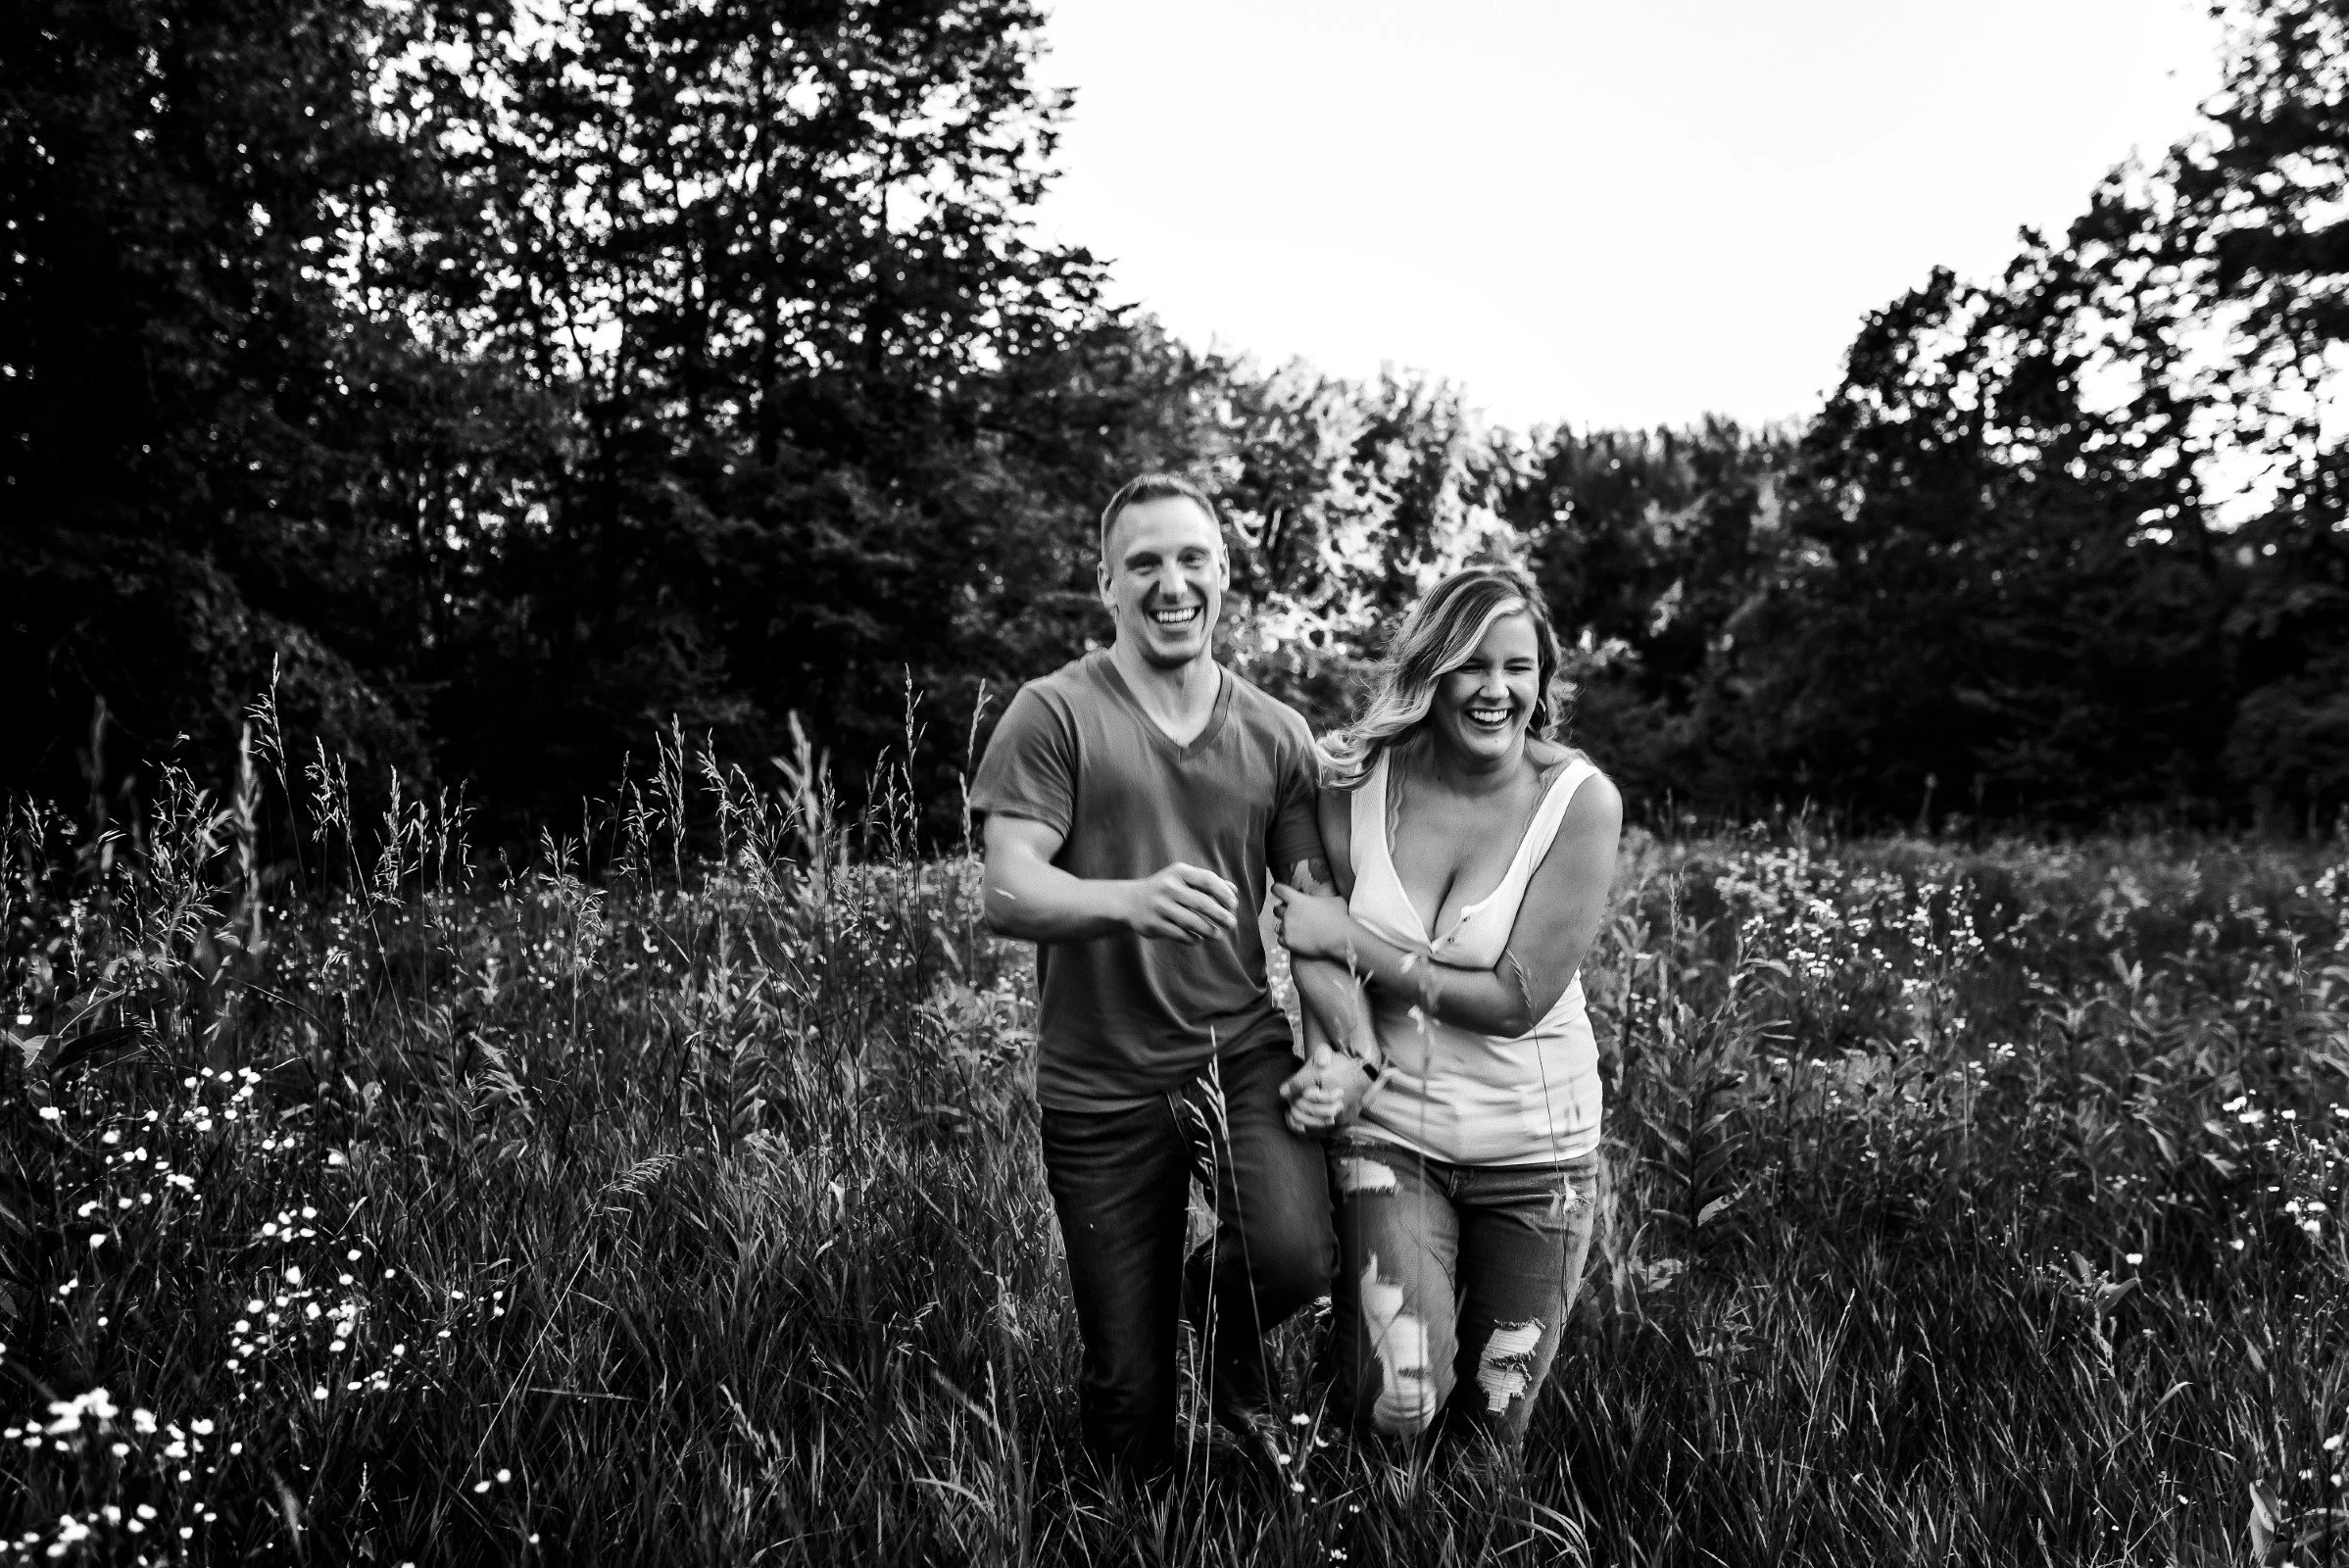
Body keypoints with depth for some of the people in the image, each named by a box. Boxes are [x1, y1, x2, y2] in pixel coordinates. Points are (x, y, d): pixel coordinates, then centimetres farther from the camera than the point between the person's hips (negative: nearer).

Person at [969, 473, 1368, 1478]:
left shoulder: (1276, 735, 7)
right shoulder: (1052, 715, -5)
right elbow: (1006, 894, -14)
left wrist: (1358, 1046, -6)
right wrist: (1131, 900, -33)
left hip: (1244, 1051, 2)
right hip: (1100, 1086, -2)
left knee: (1297, 1254, -24)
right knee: (1128, 1390, 4)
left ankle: (1223, 1325, 13)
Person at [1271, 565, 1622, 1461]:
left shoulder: (1580, 801, -13)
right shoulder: (1358, 780, -8)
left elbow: (1517, 1000, -17)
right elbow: (1314, 946, 0)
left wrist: (1352, 939, -16)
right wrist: (1350, 1066, -19)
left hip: (1534, 1147, 0)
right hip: (1388, 1128, 0)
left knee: (1492, 1423, 13)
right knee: (1399, 1405, -18)